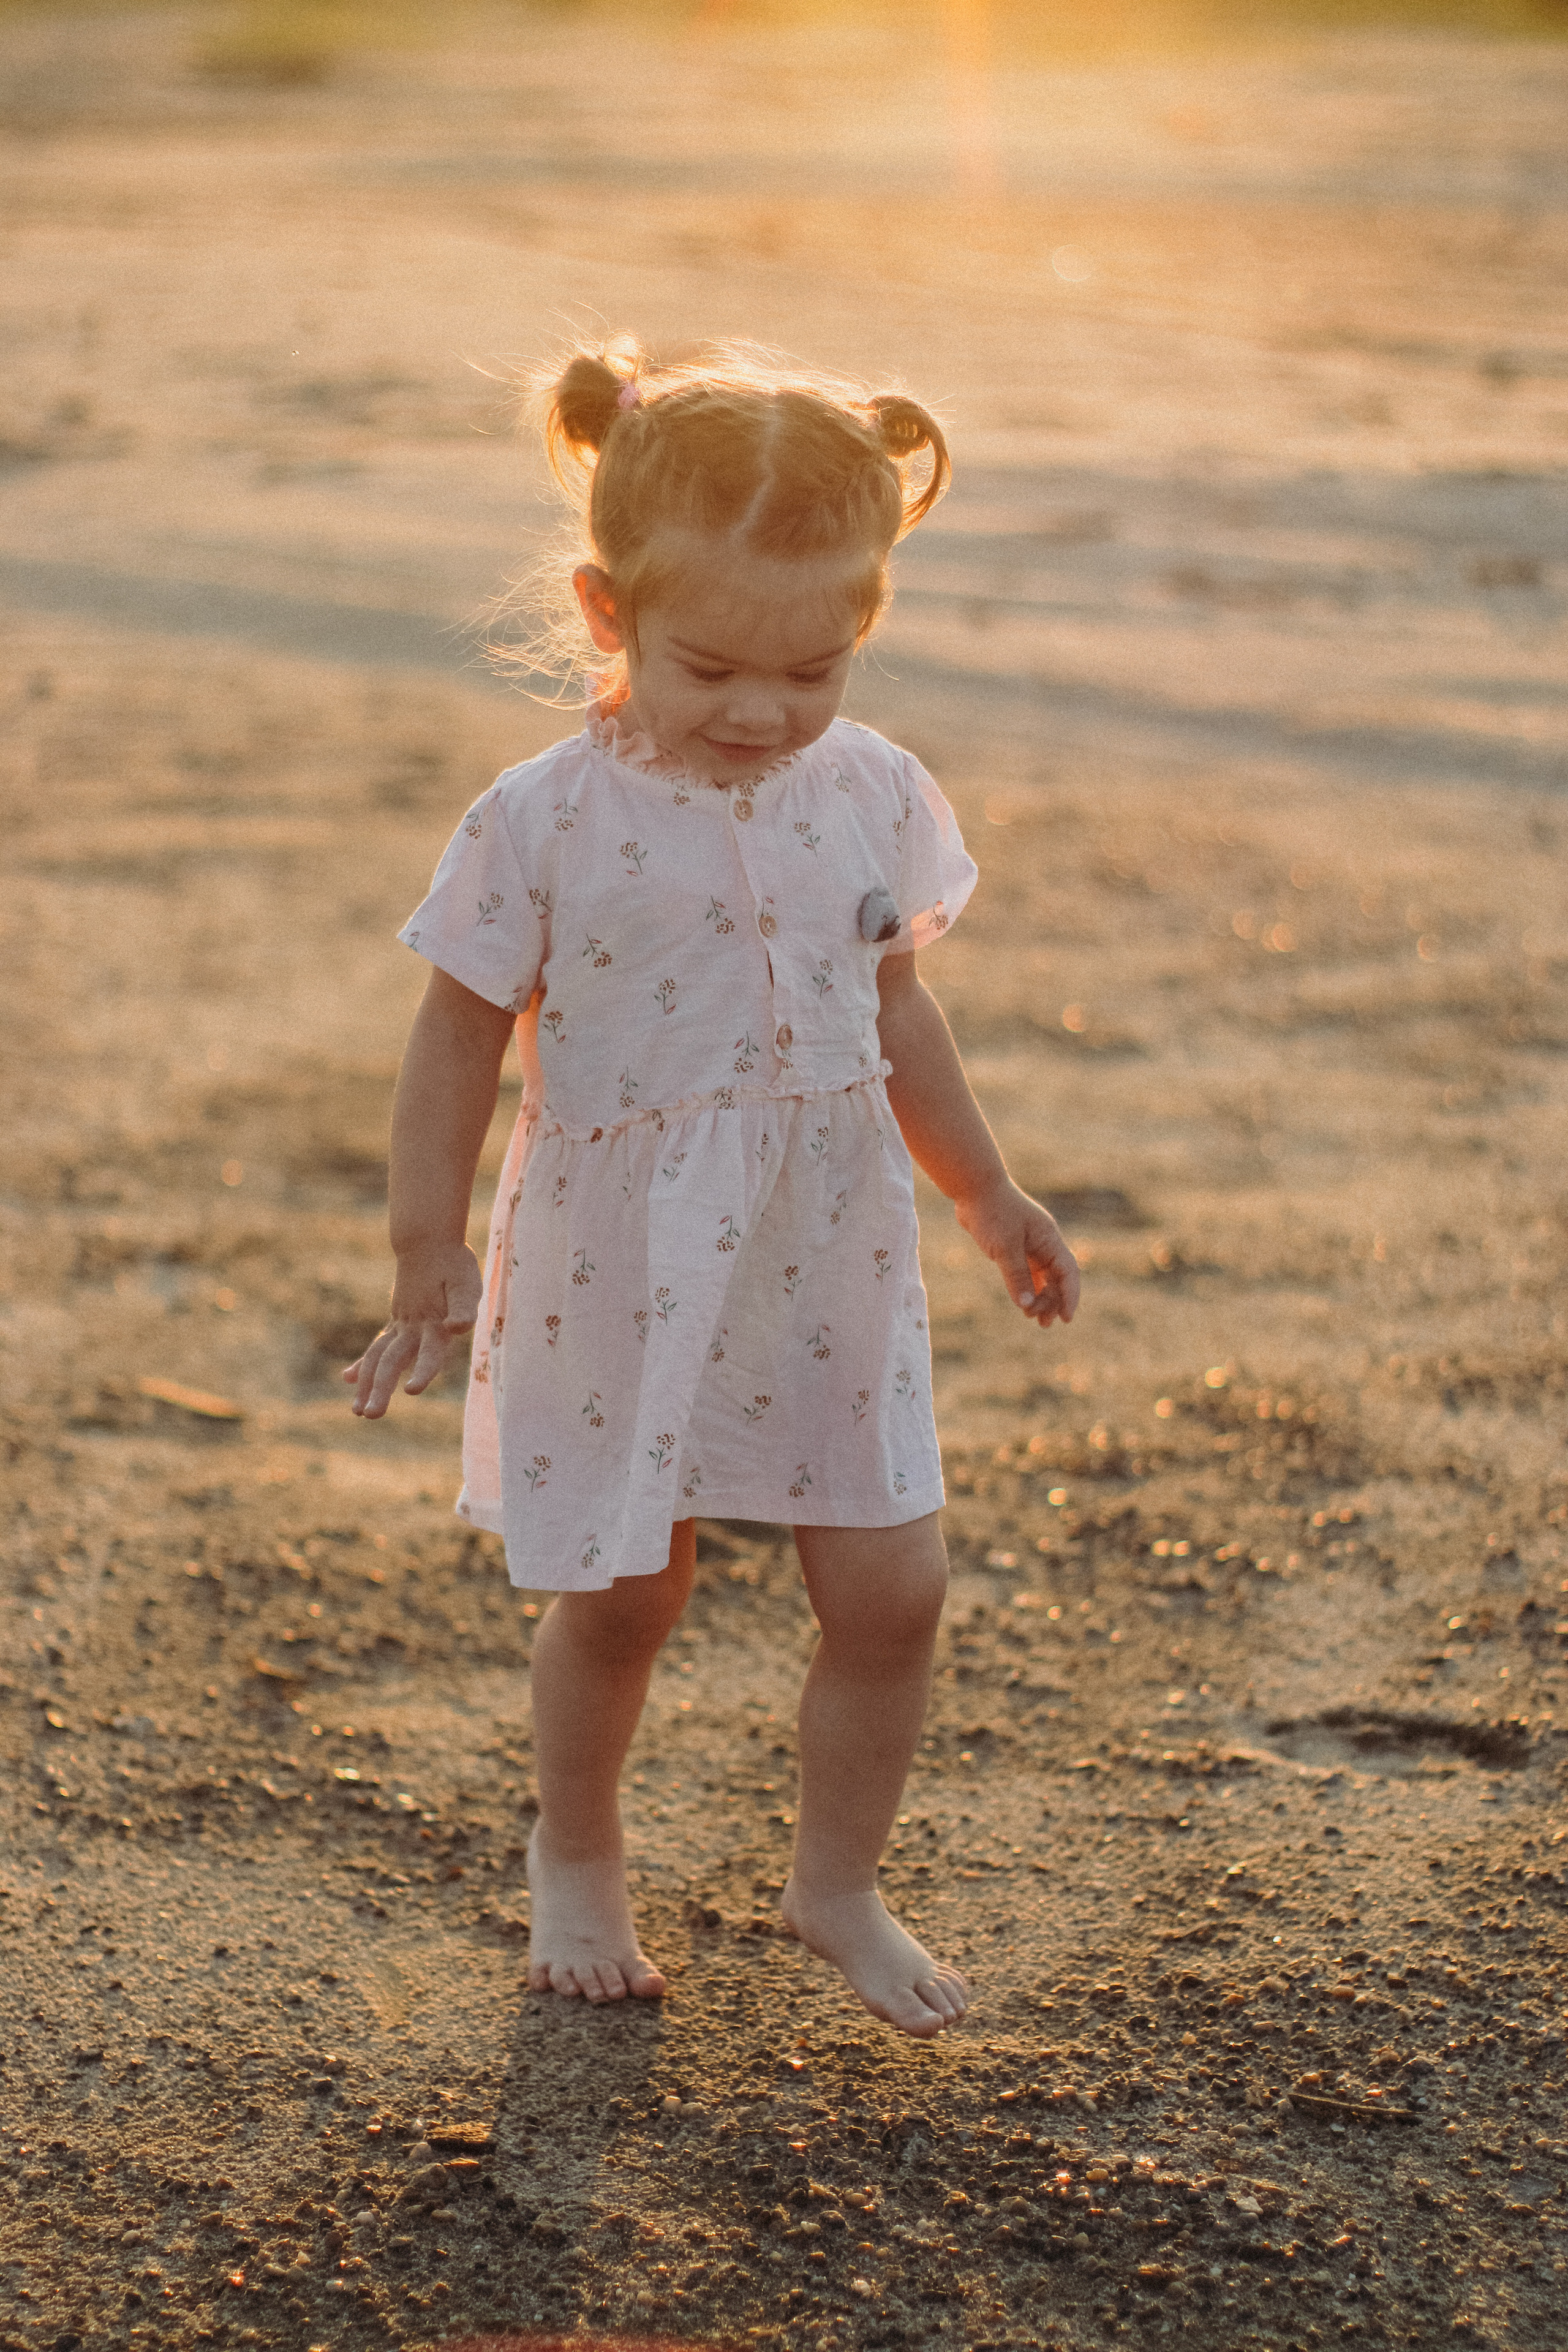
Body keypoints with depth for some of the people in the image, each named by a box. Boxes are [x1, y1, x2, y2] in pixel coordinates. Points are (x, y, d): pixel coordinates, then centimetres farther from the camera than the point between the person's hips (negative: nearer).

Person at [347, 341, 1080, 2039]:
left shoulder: (872, 799, -3)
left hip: (829, 1277, 3)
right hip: (621, 1288, -3)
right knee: (617, 1601, 11)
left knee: (891, 1590, 4)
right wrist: (428, 1261, -6)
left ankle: (838, 1884, 27)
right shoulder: (546, 825, -15)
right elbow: (461, 1040, -6)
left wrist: (988, 1199, 17)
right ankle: (576, 1860, 39)